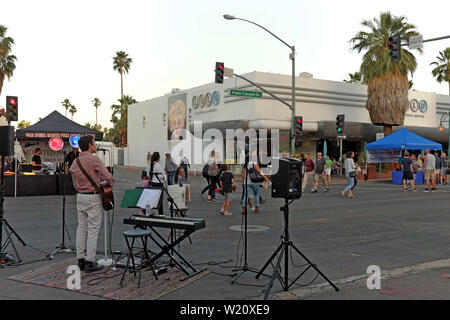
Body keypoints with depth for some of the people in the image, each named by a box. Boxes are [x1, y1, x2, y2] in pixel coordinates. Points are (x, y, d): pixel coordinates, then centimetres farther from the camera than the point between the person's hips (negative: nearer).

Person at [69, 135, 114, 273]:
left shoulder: (75, 161, 10)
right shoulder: (94, 159, -13)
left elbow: (75, 182, 14)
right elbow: (108, 176, -19)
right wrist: (110, 185, 0)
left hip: (80, 196, 8)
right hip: (93, 197, -7)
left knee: (81, 228, 11)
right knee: (93, 229, -2)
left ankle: (81, 260, 16)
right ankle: (90, 262, 0)